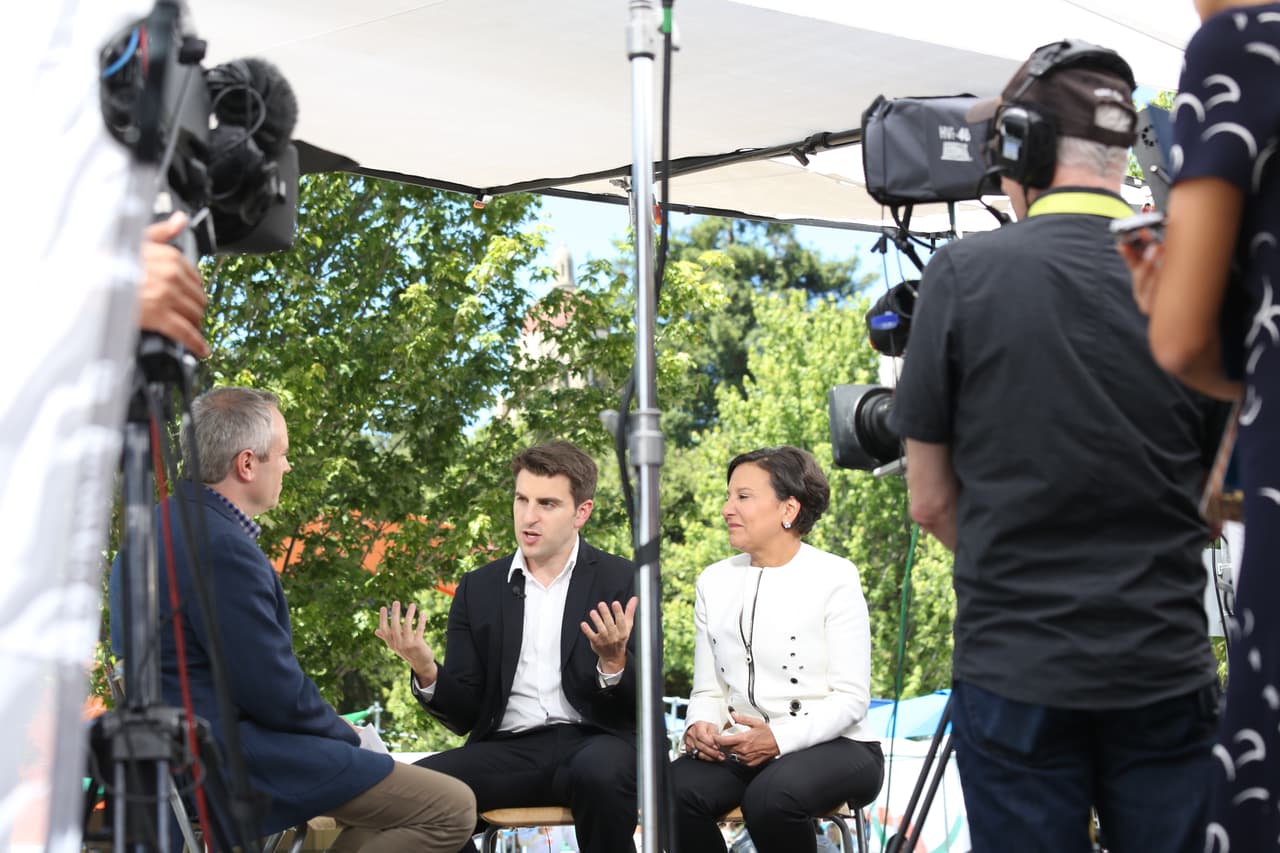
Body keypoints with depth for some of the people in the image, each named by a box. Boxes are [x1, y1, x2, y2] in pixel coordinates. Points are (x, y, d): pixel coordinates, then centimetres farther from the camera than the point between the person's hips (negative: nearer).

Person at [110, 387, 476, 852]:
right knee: (451, 809, -11)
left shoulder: (165, 524, 10)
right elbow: (276, 694, -21)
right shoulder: (221, 547, -23)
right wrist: (343, 731, -2)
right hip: (238, 760, -11)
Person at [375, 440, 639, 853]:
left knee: (600, 773, -37)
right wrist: (426, 672, -12)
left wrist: (613, 663, -24)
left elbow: (642, 706, -1)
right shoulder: (478, 588, 11)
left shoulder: (622, 582, 4)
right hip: (508, 750, 2)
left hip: (593, 741, -2)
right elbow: (463, 714, 9)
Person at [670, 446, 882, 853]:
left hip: (832, 746, -4)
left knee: (771, 797, -37)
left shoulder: (834, 578, -3)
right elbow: (707, 690, 12)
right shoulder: (714, 582, 13)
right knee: (675, 789, -28)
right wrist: (700, 725, -12)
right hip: (741, 749, 4)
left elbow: (851, 697, -7)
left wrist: (780, 738, -22)